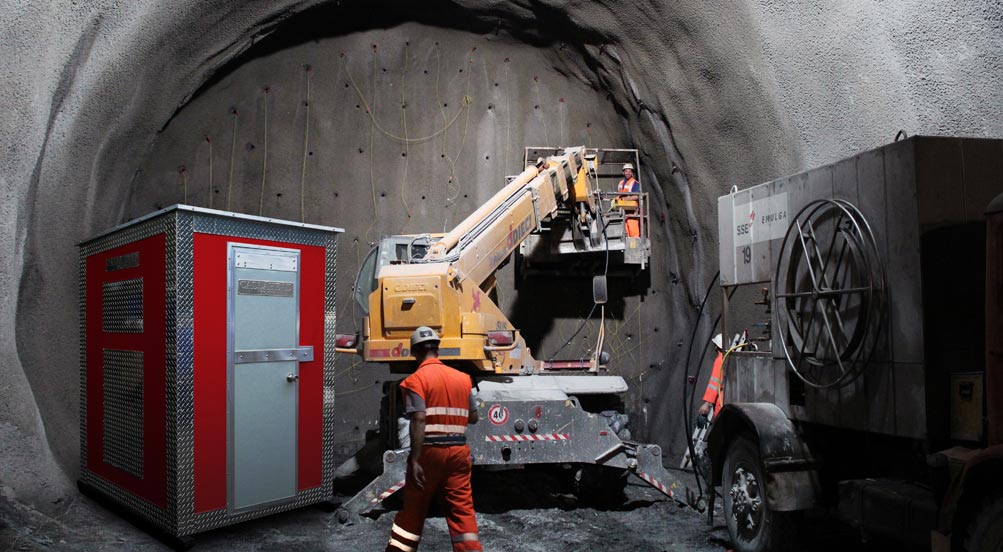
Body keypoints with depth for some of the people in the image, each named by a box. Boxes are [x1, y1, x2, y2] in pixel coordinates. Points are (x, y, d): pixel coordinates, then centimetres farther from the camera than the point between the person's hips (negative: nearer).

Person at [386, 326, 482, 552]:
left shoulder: (416, 380, -8)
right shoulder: (462, 378, 8)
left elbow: (419, 420, -18)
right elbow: (473, 417, 12)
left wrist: (415, 460, -18)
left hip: (430, 450, -3)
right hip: (458, 451, 3)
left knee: (414, 507, 11)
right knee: (462, 508, 5)